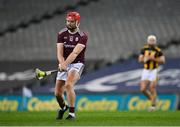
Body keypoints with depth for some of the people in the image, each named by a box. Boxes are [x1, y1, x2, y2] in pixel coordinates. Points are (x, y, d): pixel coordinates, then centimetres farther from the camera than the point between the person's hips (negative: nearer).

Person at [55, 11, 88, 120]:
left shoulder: (82, 36, -11)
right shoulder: (62, 34, 1)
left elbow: (75, 53, -24)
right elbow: (59, 52, -8)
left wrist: (65, 64, -38)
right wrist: (62, 64, -29)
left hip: (77, 64, -4)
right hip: (64, 64, 4)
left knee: (68, 84, -29)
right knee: (58, 93, 2)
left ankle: (72, 113, -22)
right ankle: (63, 107, 37)